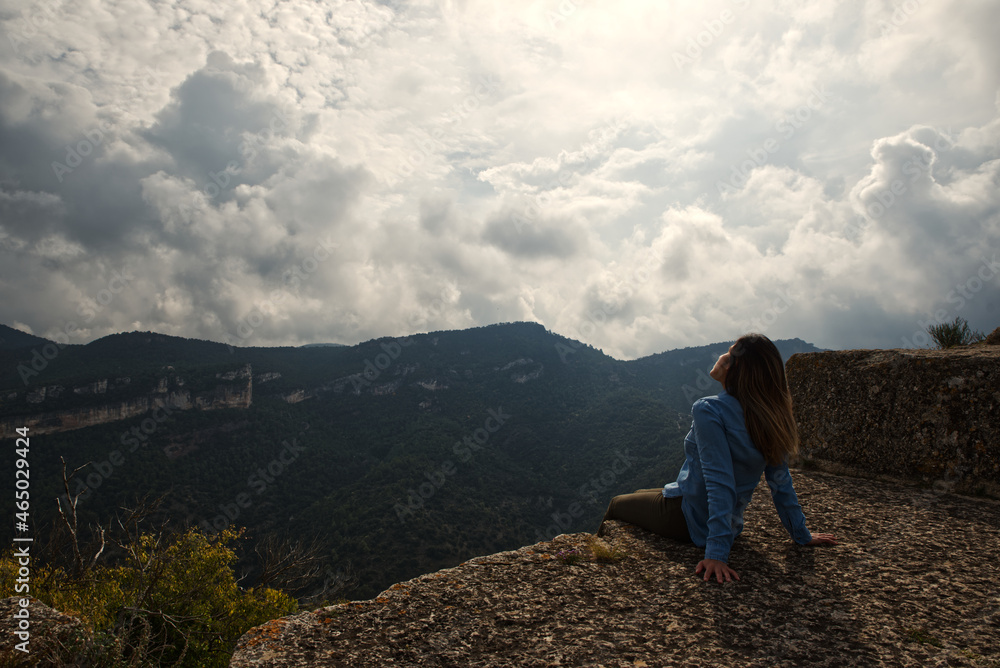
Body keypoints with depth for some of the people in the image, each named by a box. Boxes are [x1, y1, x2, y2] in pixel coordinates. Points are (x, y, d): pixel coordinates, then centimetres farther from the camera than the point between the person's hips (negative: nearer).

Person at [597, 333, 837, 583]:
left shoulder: (710, 410, -27)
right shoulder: (769, 416, -6)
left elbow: (720, 483, -30)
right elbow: (781, 480, -2)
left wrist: (717, 552, -30)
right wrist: (802, 535, 9)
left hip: (684, 515, -7)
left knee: (616, 505, 18)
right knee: (640, 495, 30)